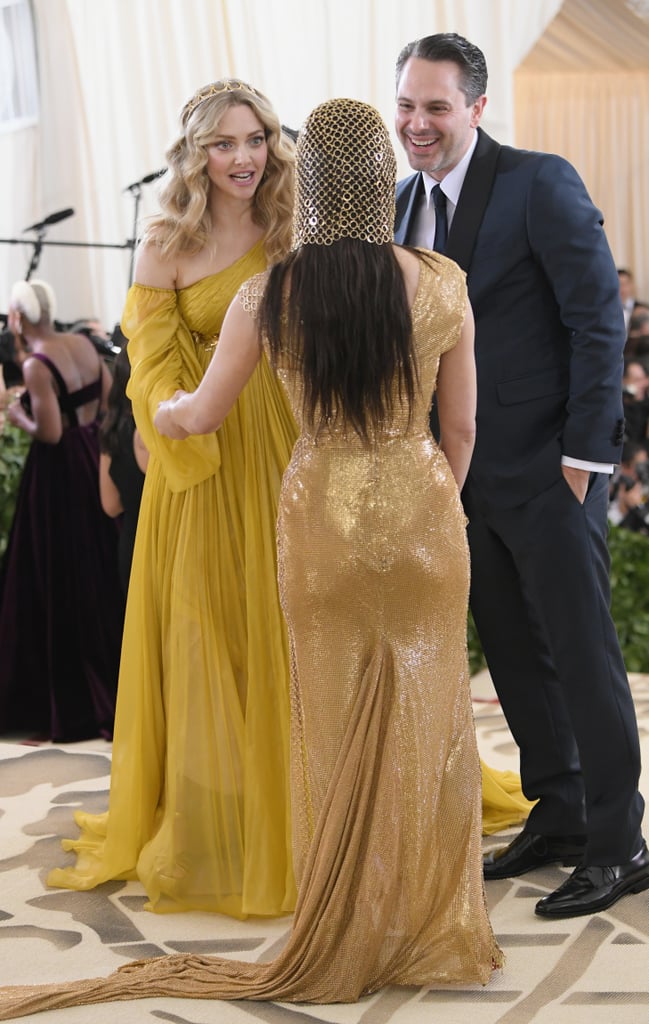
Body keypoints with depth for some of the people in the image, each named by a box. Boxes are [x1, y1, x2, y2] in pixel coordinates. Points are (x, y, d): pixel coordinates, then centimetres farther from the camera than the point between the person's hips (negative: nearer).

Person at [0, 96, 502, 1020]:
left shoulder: (270, 295, -10)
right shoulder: (444, 285, -10)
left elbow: (204, 413, 3)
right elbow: (461, 428, 0)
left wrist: (156, 414, 26)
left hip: (322, 520, 0)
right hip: (424, 516, 0)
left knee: (336, 728, 13)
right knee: (425, 721, 12)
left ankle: (349, 939, 23)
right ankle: (438, 932, 20)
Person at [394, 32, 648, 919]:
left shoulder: (540, 183, -11)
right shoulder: (402, 203, 10)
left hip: (547, 464, -7)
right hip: (467, 473, 7)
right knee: (512, 652, 13)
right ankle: (558, 817, 26)